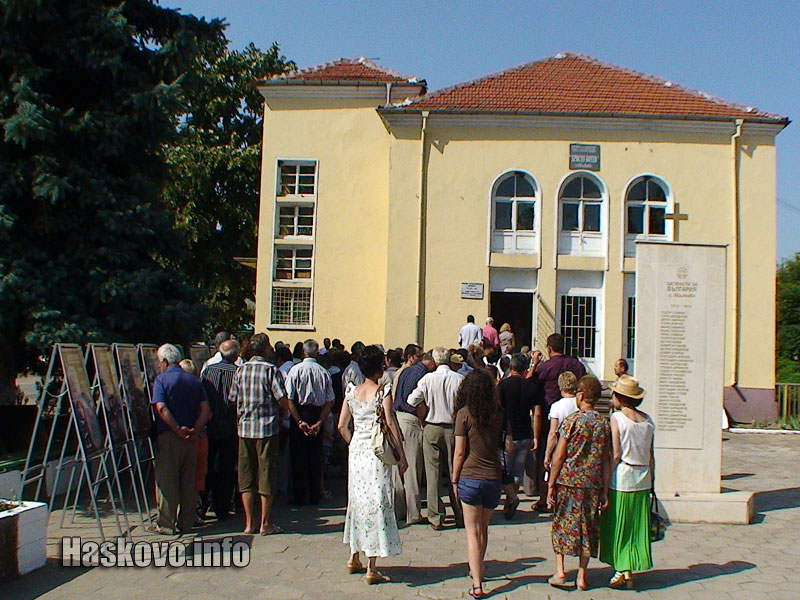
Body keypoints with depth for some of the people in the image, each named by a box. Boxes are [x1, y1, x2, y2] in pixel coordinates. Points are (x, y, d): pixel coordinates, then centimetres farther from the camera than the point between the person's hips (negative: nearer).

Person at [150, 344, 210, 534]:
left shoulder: (162, 379, -4)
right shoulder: (194, 380, 11)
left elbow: (161, 408, -18)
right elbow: (205, 408, 3)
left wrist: (177, 428, -17)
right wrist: (196, 429, -3)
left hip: (168, 437, -5)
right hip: (190, 438, 5)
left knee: (166, 480, 2)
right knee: (188, 481, 11)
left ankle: (166, 523, 4)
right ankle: (186, 522, 17)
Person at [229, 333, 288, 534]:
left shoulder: (240, 370, 5)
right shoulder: (271, 370, -7)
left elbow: (233, 400, 7)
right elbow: (283, 401, -12)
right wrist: (280, 413, 8)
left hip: (245, 427, 4)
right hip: (267, 427, -4)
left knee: (246, 475, 10)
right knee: (267, 475, 4)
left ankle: (249, 523, 13)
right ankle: (265, 524, 8)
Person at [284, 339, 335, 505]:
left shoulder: (296, 370, -9)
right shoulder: (324, 372, -1)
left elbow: (289, 399, -14)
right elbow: (330, 401, -4)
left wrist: (299, 421, -13)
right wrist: (319, 422, -4)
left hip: (300, 413, -3)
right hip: (318, 415, 3)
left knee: (299, 456, 6)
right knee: (316, 457, 12)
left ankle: (299, 497, 10)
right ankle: (315, 496, 18)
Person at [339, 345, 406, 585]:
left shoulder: (352, 392, 6)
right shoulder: (382, 391, -9)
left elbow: (342, 426, 5)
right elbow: (390, 423, -14)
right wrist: (401, 455, -10)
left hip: (356, 451, 5)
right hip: (376, 453, -5)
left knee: (357, 500, 17)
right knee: (376, 504, -1)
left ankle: (354, 559, 27)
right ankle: (372, 569, 1)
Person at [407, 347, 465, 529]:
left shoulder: (428, 379, -5)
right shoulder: (460, 379, -7)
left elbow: (413, 400, -9)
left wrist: (425, 418, 5)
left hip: (432, 429, 0)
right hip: (454, 428, 0)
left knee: (433, 474, 5)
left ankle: (436, 518, 7)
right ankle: (460, 516, 17)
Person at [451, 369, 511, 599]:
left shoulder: (464, 414, -9)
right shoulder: (500, 413, 0)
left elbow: (459, 452, -7)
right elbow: (509, 445, 6)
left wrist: (454, 479, 3)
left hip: (470, 478, -3)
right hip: (494, 478, 4)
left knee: (473, 532, 3)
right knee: (483, 529, 21)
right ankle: (477, 570, 37)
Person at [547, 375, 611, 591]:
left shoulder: (572, 421, -9)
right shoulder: (604, 423, 2)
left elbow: (559, 456, -9)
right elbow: (606, 460, 4)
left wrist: (550, 485, -2)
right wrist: (604, 491, 9)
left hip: (568, 482, -3)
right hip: (592, 484, 3)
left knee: (562, 524, 11)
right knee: (588, 527, 11)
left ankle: (560, 571, 7)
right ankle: (582, 577, 16)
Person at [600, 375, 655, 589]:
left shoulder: (617, 418, -10)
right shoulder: (648, 420, 5)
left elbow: (616, 455, -14)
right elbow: (651, 456, 7)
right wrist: (649, 482, 15)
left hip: (621, 478, -5)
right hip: (642, 480, 5)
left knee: (618, 525, 7)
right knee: (636, 526, 11)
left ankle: (621, 572, 9)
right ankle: (630, 573, 15)